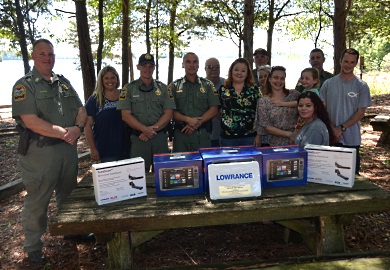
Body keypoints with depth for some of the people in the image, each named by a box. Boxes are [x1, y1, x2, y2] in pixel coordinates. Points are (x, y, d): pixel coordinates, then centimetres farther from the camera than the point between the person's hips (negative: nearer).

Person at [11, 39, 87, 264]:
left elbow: (81, 110, 9)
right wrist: (64, 133, -17)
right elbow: (30, 121, -18)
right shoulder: (24, 85, -7)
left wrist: (77, 128, -12)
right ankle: (33, 247, 22)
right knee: (37, 201, 6)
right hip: (40, 151, -6)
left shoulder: (64, 83, 11)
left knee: (69, 194, 20)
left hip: (68, 149, 6)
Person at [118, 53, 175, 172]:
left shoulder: (163, 88, 9)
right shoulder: (128, 89, 5)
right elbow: (126, 115, -3)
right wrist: (145, 129, -16)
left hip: (160, 138, 1)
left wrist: (153, 129, -12)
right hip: (138, 139, -1)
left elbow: (168, 114, 2)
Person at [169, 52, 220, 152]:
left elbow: (214, 109, 1)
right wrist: (188, 120, -16)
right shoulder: (174, 86, 8)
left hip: (202, 134, 0)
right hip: (181, 133, 0)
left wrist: (197, 123, -11)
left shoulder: (207, 85, 9)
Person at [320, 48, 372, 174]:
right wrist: (332, 129, -9)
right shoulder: (328, 83, 5)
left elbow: (361, 112, -3)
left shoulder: (361, 86, 1)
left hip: (351, 139, -1)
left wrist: (341, 128, -12)